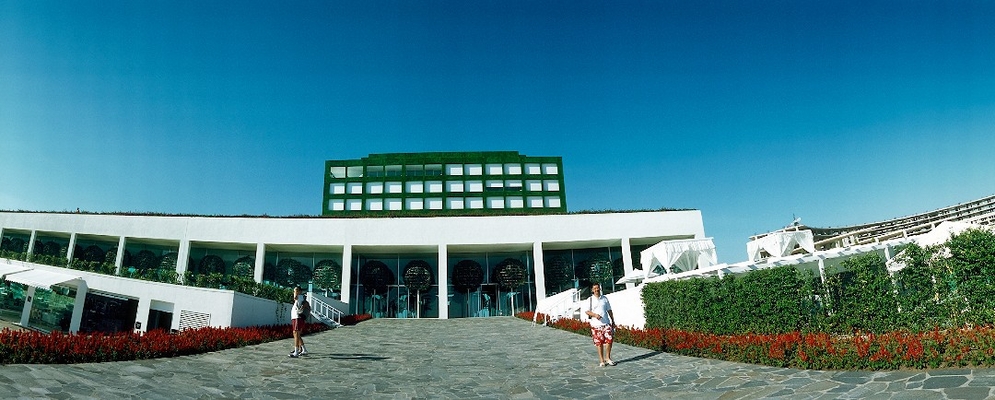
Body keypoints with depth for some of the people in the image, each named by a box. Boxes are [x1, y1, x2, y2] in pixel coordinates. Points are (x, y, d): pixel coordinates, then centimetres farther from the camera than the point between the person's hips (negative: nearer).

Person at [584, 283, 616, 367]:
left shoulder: (604, 299, 12)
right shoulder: (590, 300, 4)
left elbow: (609, 310, 16)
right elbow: (587, 311, -2)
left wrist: (613, 321, 13)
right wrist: (595, 315, -19)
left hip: (606, 323, 2)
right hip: (596, 324, -2)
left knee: (609, 339, -8)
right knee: (599, 342, 0)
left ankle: (607, 358, 9)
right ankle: (602, 360, 10)